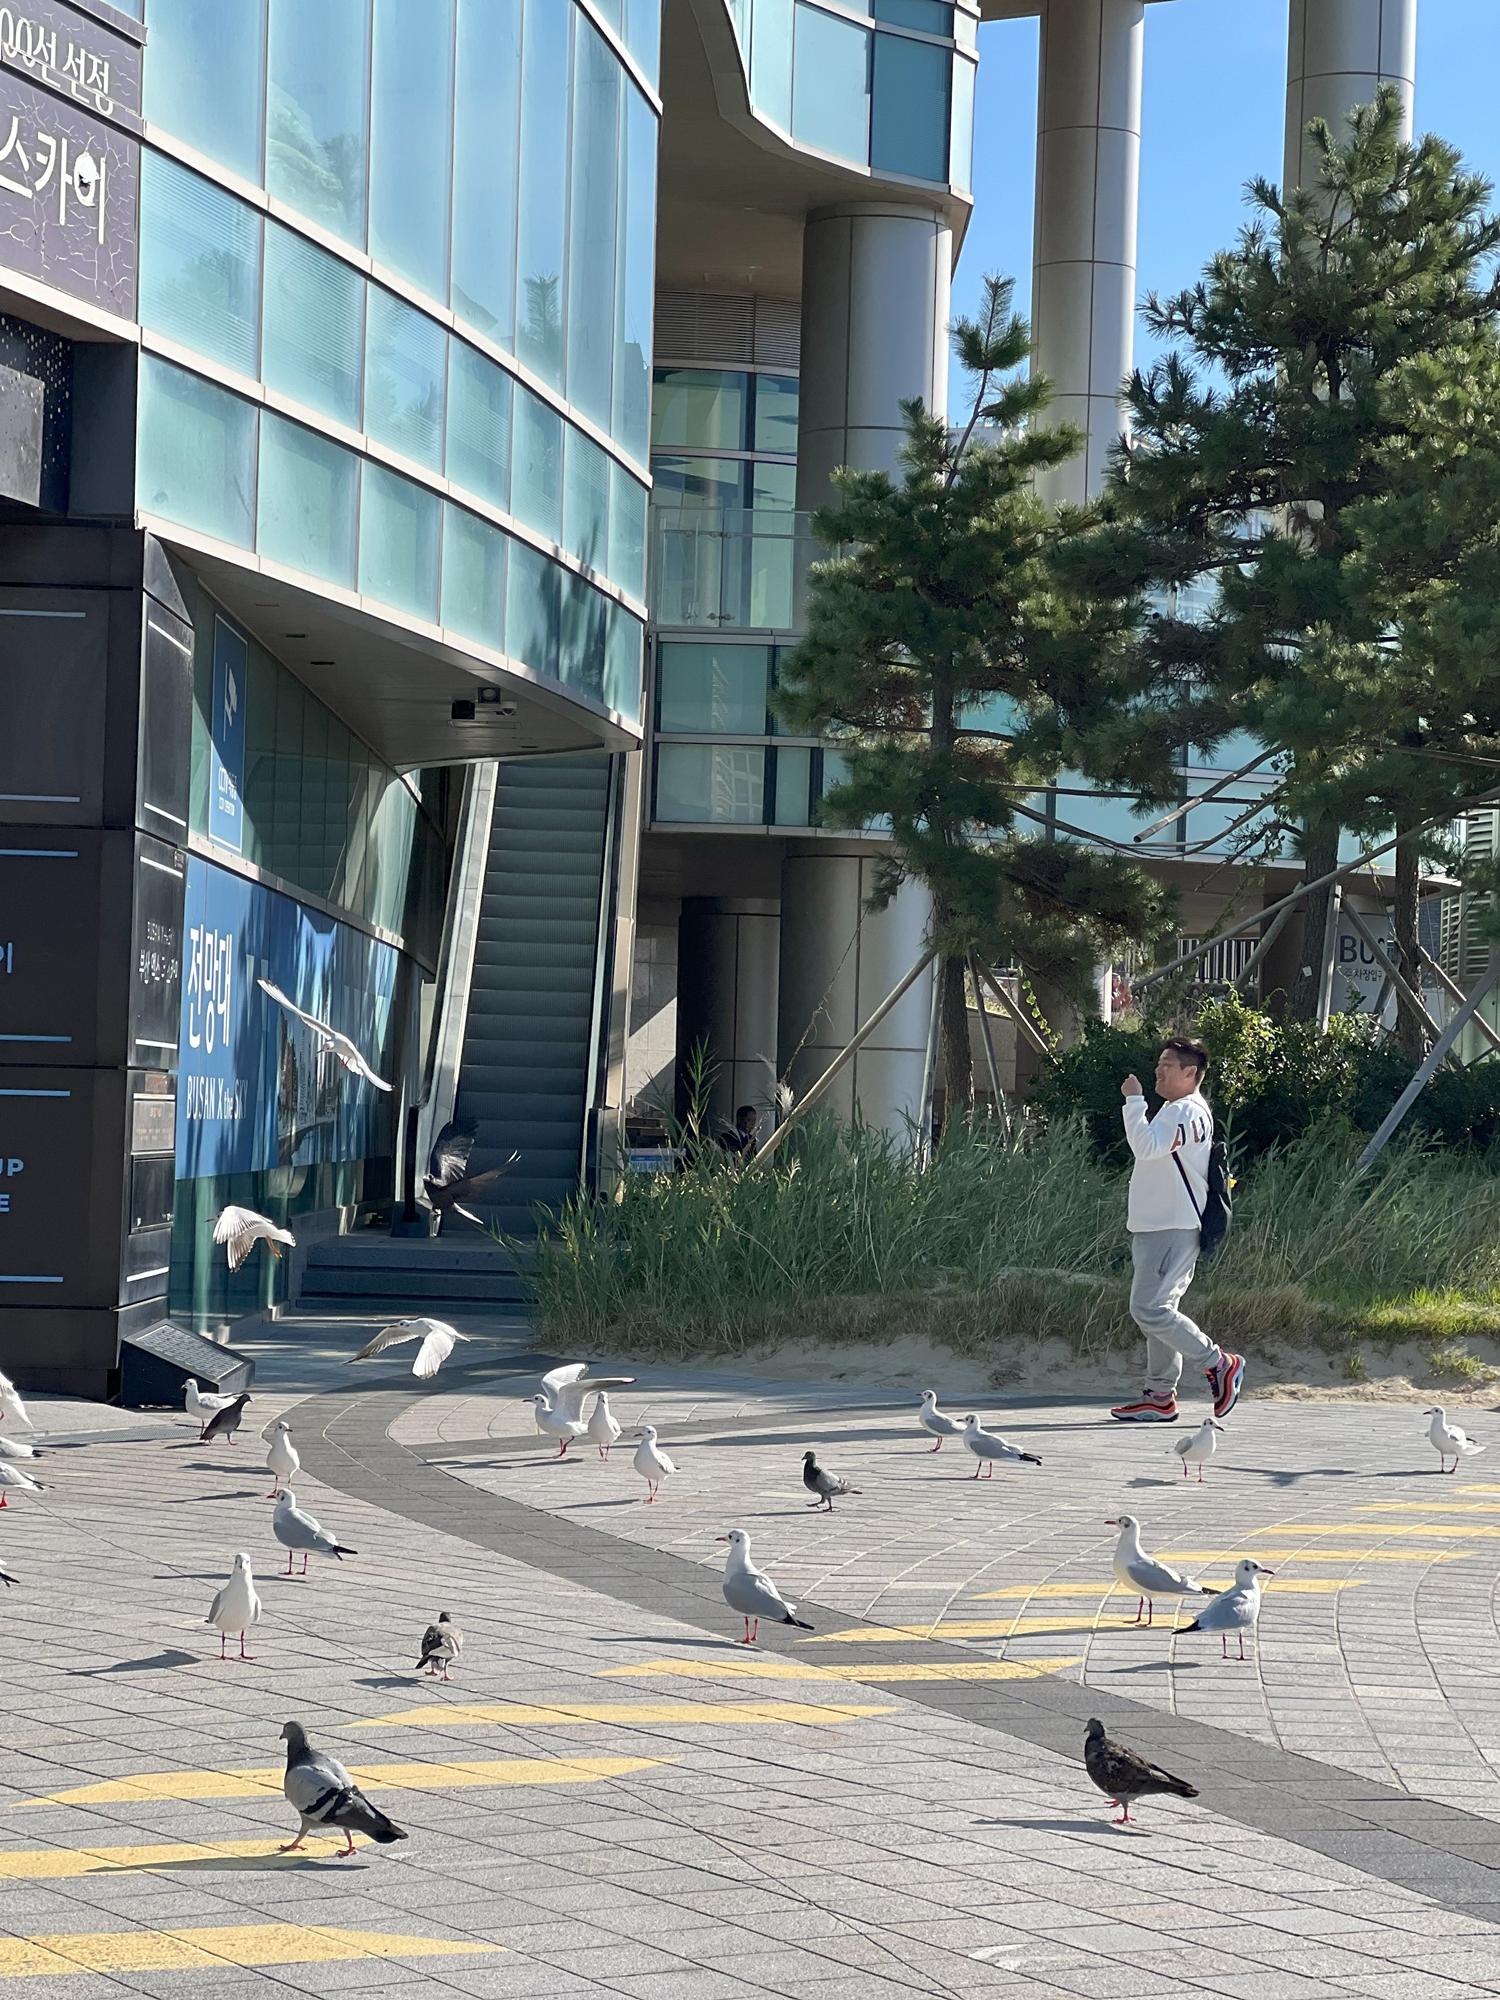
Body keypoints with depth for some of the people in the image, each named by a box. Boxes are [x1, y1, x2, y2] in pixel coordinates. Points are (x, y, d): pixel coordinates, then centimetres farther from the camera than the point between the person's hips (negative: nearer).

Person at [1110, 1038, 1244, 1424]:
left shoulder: (1185, 1112, -16)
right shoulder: (1179, 1110, 20)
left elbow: (1147, 1146, -30)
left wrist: (1134, 1100, -23)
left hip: (1172, 1230, -11)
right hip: (1158, 1229, 11)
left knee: (1149, 1309, -14)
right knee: (1157, 1310, 10)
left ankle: (1219, 1363, -4)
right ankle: (1160, 1398, 13)